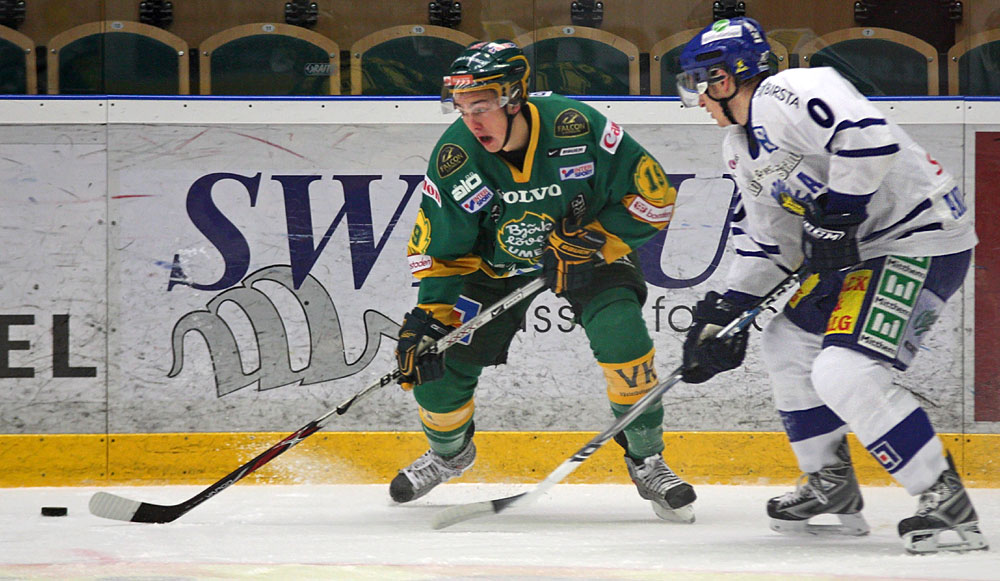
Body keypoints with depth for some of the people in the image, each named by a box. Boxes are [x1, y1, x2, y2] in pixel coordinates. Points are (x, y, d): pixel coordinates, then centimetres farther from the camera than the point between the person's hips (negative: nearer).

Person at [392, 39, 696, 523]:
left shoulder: (577, 128, -30)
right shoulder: (455, 158, -21)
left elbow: (653, 194, -21)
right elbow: (440, 246, -8)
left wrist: (594, 242, -26)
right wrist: (430, 314, -16)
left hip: (592, 252, -2)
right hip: (496, 264, 3)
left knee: (623, 340, -27)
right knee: (437, 364, -4)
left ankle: (646, 461, -7)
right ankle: (449, 451, 30)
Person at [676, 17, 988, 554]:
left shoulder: (783, 96, -18)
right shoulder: (740, 143, 17)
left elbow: (868, 137, -33)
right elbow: (767, 242, 20)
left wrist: (835, 219, -25)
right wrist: (726, 312, 13)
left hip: (923, 238, -12)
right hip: (858, 247, 12)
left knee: (844, 372, -22)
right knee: (786, 342, 19)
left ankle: (948, 504, -16)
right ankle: (831, 489, 30)